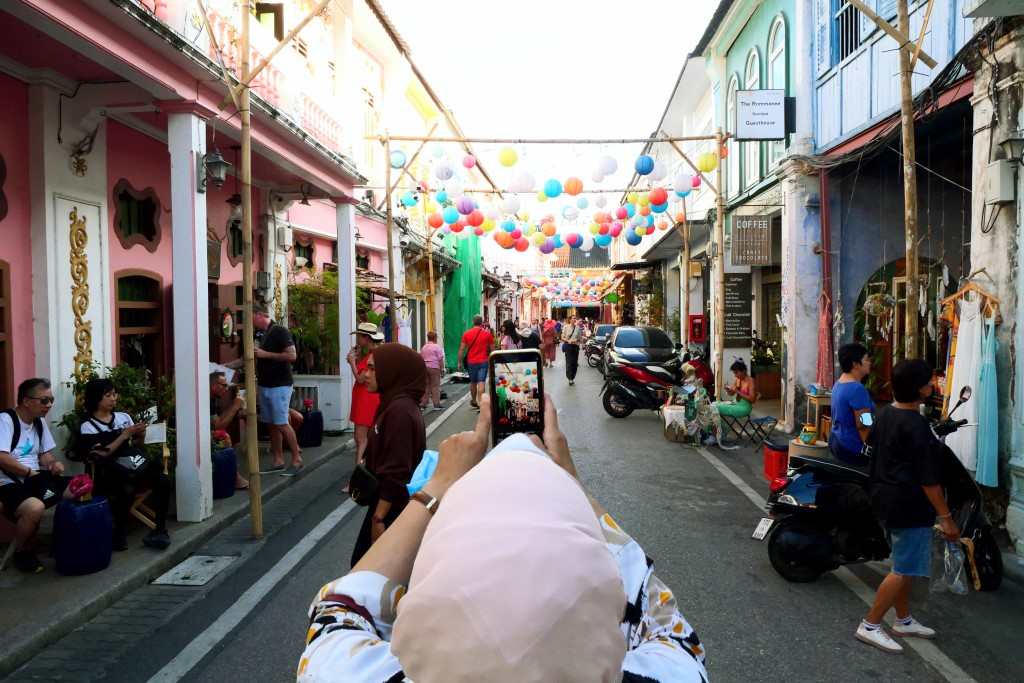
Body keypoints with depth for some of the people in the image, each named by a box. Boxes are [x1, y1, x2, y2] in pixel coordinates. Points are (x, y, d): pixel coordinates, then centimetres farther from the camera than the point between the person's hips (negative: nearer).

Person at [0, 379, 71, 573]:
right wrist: (30, 472, -16)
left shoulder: (40, 422, 13)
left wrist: (53, 463, -5)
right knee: (35, 508, -36)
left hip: (35, 480, 8)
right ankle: (21, 553, -9)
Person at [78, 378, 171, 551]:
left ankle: (160, 529, -13)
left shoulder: (124, 417, 18)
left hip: (135, 465, 4)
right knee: (126, 490, -37)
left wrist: (141, 435, 1)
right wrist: (124, 435, -10)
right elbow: (99, 456, -7)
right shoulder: (87, 427, 5)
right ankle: (120, 534, -15)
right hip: (111, 472, -4)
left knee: (163, 482, -25)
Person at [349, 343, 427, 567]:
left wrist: (379, 517, -22)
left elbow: (396, 472, -26)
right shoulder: (395, 404, 8)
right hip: (390, 503, 9)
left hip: (391, 507, -9)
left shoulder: (400, 410, -23)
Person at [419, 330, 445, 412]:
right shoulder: (437, 347, -6)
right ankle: (436, 404, -2)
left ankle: (423, 403, 8)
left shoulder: (423, 347, 13)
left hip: (425, 368, 6)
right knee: (435, 386, -2)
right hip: (434, 367, -6)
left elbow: (420, 358, 16)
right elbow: (440, 359, -9)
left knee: (425, 386, 9)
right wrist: (442, 368, -4)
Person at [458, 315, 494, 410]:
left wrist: (460, 362, 7)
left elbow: (461, 349, 0)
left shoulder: (467, 333, 0)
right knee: (481, 382, -5)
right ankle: (480, 403, -14)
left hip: (471, 362, 2)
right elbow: (492, 348, 3)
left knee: (473, 382, 18)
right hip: (483, 361, -2)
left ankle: (474, 401, 35)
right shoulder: (487, 333, -3)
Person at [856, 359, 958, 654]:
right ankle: (870, 626, 5)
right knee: (904, 571, -1)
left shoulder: (885, 414, 5)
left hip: (886, 499, 10)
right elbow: (928, 478, -22)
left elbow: (872, 441, 22)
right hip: (910, 507, -10)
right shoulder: (917, 425, -23)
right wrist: (945, 516, -16)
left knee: (904, 565, 20)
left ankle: (904, 620, 32)